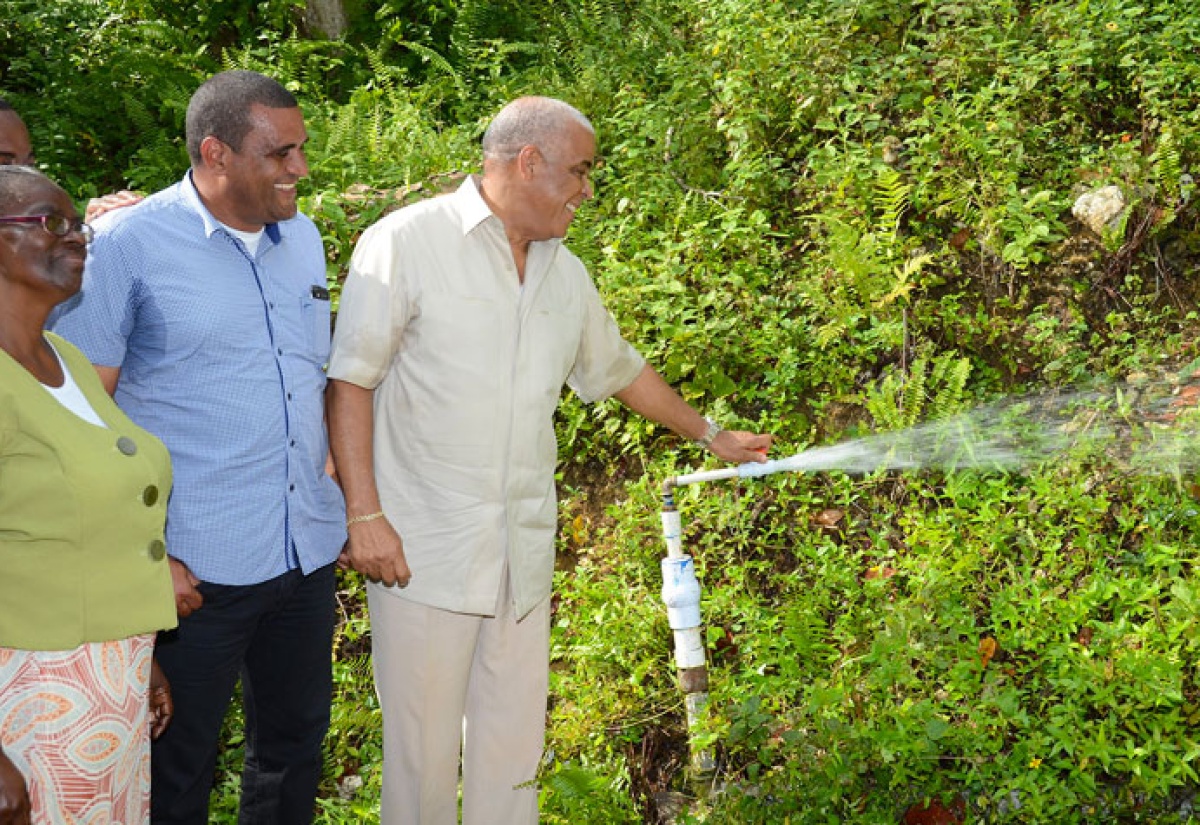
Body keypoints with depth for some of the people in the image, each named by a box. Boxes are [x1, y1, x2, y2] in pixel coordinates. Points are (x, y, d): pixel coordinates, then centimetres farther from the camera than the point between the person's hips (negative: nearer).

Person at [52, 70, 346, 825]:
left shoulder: (303, 237, 8)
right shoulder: (130, 245, -9)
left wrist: (342, 499, 13)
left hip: (309, 555, 6)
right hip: (196, 568, -5)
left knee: (297, 742, 19)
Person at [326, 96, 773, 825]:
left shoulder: (566, 274, 14)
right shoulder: (406, 244, -6)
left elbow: (618, 367, 29)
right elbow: (350, 381, -8)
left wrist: (710, 434, 36)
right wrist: (365, 515, -14)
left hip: (524, 557, 6)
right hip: (422, 550, -5)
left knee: (513, 744, 9)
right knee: (423, 745, 1)